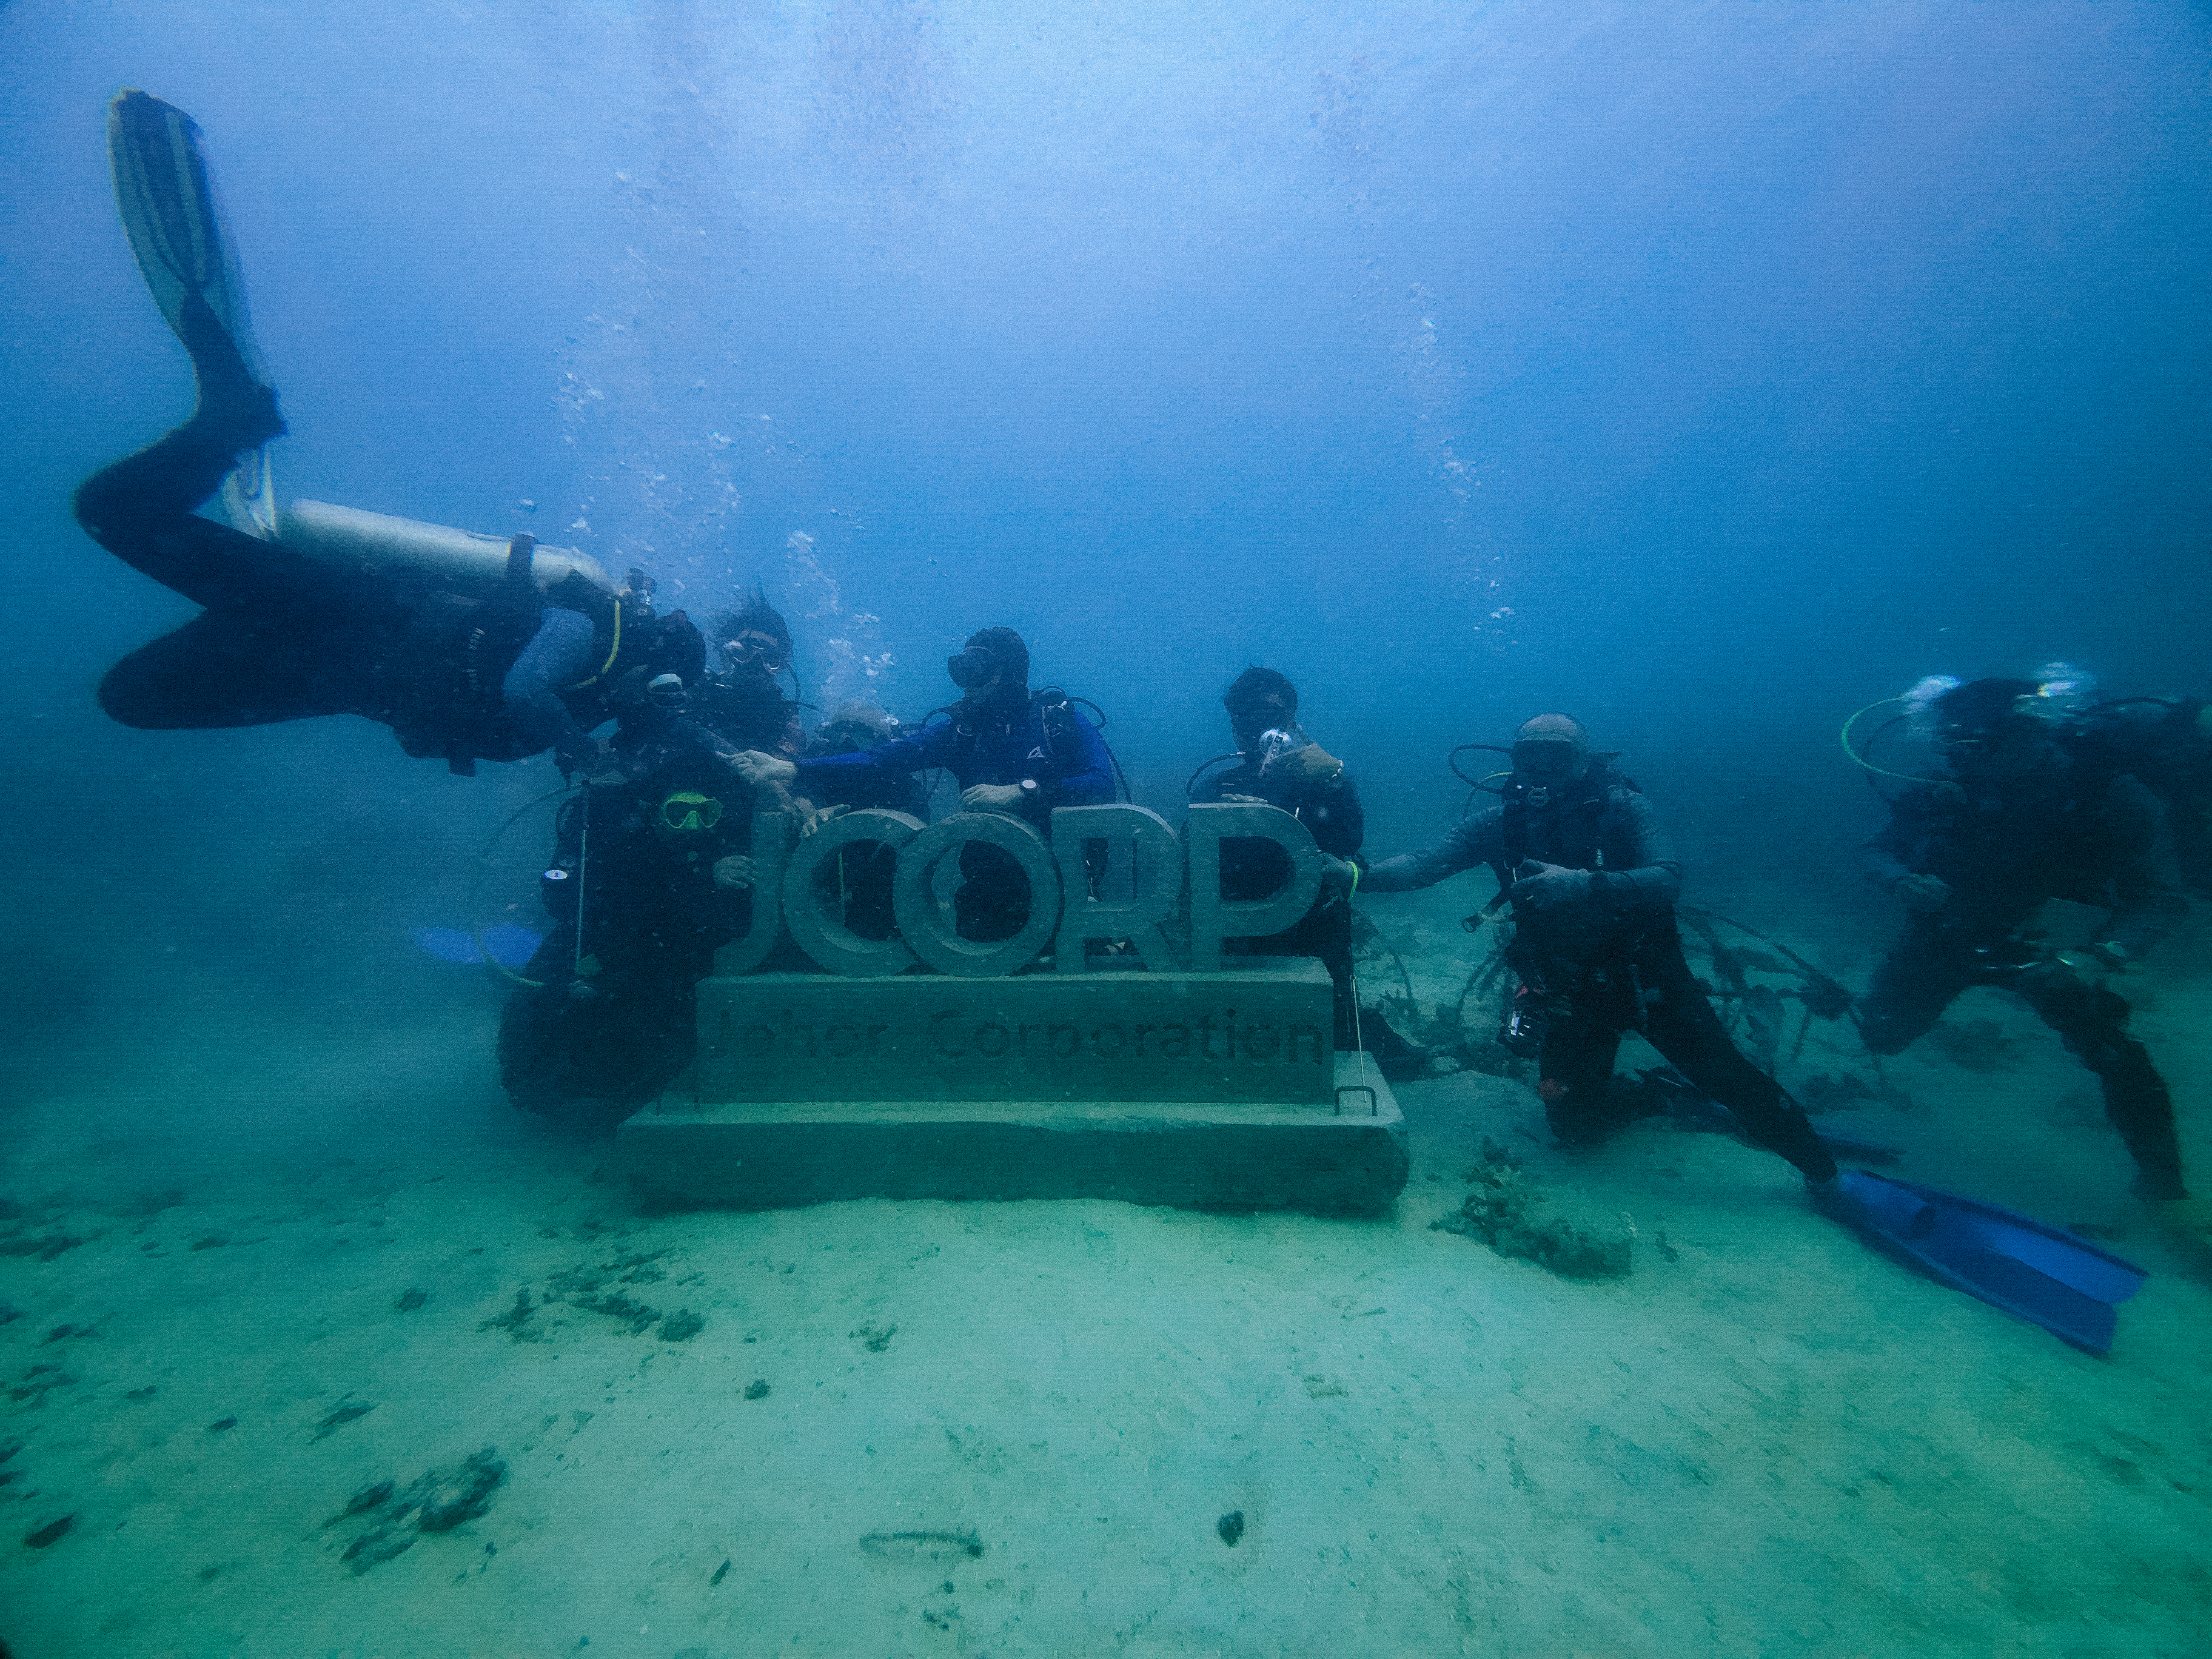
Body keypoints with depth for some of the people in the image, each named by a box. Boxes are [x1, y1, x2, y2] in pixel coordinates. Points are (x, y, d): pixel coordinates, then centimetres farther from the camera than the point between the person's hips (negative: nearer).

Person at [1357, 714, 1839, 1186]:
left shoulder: (1620, 807, -16)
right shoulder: (1501, 822, -10)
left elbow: (1667, 880, -30)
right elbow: (1424, 865, -17)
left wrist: (1583, 884, -47)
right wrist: (1359, 875, -35)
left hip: (1648, 977, -2)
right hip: (1572, 993, 2)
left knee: (1728, 1078, 2)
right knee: (1576, 1125, 3)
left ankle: (1823, 1172, 30)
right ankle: (1637, 1098, 36)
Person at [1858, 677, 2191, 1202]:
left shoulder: (2111, 799, -21)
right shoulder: (1938, 794, -18)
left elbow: (2159, 896, -18)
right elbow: (1877, 853, -6)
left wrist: (2102, 960, -35)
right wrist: (1904, 881, -29)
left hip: (2043, 948, -1)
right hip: (1943, 938, 1)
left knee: (2121, 1061, -10)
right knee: (1881, 1038, 3)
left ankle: (2163, 1188, 15)